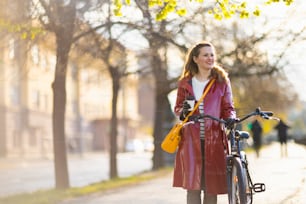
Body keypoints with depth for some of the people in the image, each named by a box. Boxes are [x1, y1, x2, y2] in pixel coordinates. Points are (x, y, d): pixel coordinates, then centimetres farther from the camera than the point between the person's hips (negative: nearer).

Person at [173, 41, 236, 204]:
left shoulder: (222, 81, 10)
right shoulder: (185, 83, 11)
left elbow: (228, 107, 9)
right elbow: (177, 107, 16)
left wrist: (230, 117, -14)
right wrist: (182, 111, -7)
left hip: (214, 138, 0)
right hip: (191, 138, 0)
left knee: (211, 185, 0)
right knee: (192, 184, -7)